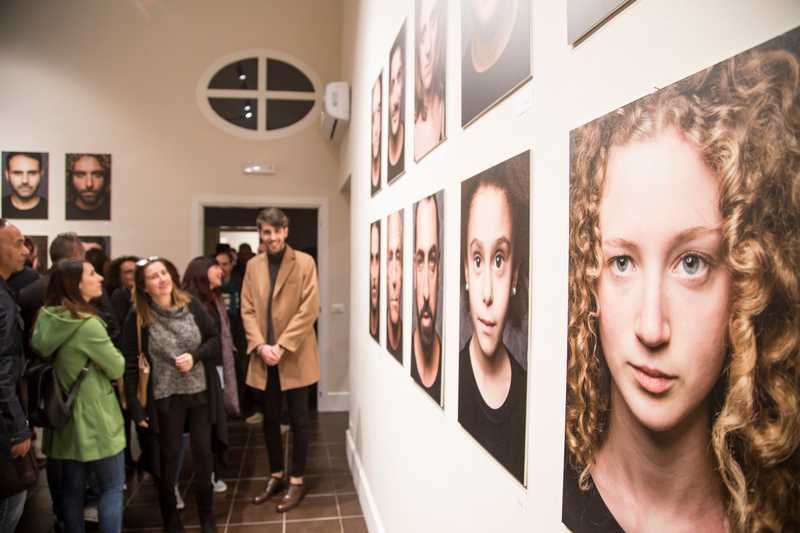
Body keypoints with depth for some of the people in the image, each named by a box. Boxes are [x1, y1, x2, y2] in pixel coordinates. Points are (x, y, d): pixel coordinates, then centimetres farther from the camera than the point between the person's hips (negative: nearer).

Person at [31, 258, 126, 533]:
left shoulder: (46, 319, 0)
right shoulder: (88, 324, -22)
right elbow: (117, 368, -13)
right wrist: (110, 351, 4)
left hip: (64, 415, 7)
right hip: (94, 418, -7)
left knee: (71, 488, 17)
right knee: (112, 487, 7)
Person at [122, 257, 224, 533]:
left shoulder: (191, 305, -3)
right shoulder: (137, 318, -9)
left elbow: (215, 339, 4)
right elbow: (130, 365, -8)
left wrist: (195, 357, -15)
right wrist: (135, 407, -10)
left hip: (200, 393, 2)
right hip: (164, 398, -2)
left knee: (203, 453, 10)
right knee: (168, 457, 12)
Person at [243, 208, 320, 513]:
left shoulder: (304, 262, -5)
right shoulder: (253, 266, 8)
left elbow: (309, 309, -11)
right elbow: (247, 310, 4)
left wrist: (282, 346, -16)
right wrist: (260, 345, -10)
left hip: (294, 356, -4)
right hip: (263, 357, 4)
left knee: (298, 420, 6)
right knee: (270, 420, 15)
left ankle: (296, 481, 21)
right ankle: (276, 476, 32)